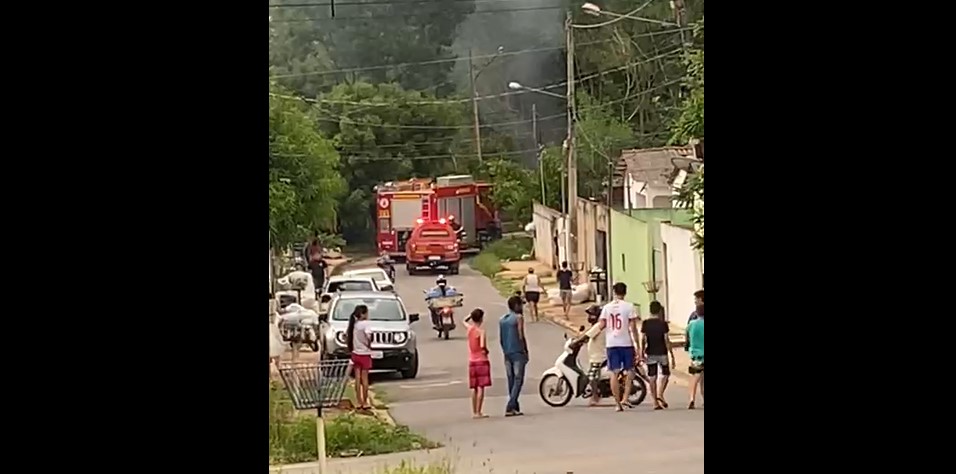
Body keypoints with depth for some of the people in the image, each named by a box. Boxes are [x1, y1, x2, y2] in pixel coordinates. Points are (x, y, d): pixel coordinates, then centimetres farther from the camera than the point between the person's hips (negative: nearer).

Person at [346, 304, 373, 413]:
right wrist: (369, 345, -10)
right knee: (364, 379, 1)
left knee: (358, 379, 9)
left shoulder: (353, 324, 5)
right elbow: (368, 336, -28)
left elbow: (346, 337, 8)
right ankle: (365, 403, 6)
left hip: (355, 354, 6)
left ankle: (359, 403, 13)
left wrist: (349, 348, 14)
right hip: (364, 354, -6)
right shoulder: (365, 324, -15)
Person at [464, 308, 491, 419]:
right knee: (481, 388, -6)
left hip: (472, 361, 6)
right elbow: (482, 345, -24)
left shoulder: (470, 328, 6)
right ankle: (478, 412, -11)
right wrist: (486, 351, -5)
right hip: (482, 360, -6)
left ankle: (474, 412, 11)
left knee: (474, 388, 11)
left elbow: (465, 321, 30)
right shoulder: (481, 331, -13)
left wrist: (472, 314, 20)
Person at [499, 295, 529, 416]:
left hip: (507, 353, 7)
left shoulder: (502, 320, 13)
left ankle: (515, 408, 13)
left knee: (511, 381, 11)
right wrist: (526, 351, -5)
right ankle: (510, 408, -16)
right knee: (518, 380, -6)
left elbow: (501, 338, 13)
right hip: (518, 352, -7)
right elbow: (521, 336, -13)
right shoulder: (518, 318, -8)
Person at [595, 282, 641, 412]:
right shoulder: (629, 306, -4)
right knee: (629, 371, 11)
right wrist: (638, 346, -2)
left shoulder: (607, 307, 4)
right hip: (626, 343, -2)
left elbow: (601, 325, 1)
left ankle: (618, 403, 3)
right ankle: (625, 398, -3)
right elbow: (633, 328, -6)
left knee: (615, 373, 4)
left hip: (611, 344, 2)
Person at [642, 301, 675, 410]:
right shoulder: (663, 323, -8)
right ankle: (660, 395, -6)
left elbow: (643, 339, -3)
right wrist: (671, 355, -4)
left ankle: (655, 402, 4)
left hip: (650, 353, 2)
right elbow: (666, 340, -8)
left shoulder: (645, 323, -1)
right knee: (665, 374, 15)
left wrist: (642, 353, 4)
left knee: (652, 378, 6)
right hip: (662, 352, -2)